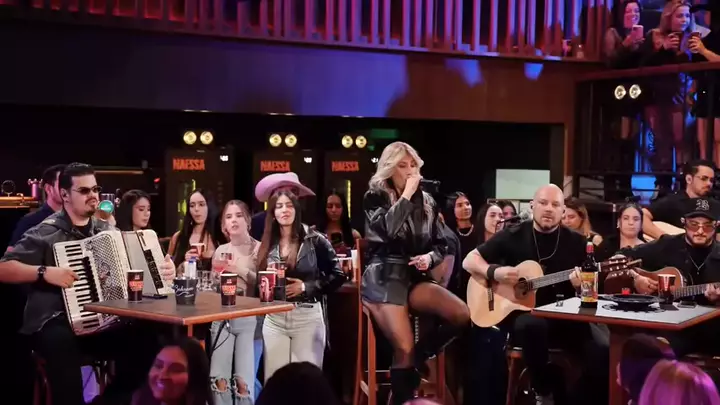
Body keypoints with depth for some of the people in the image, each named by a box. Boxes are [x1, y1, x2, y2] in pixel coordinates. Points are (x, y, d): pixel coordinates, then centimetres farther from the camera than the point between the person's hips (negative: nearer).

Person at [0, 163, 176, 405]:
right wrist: (44, 272, -21)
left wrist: (161, 269, 2)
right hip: (55, 324, -5)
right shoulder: (46, 233, -3)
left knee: (144, 337, -20)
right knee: (62, 341, -38)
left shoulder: (107, 231, 14)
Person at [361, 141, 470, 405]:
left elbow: (441, 245, 19)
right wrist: (407, 194, -13)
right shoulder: (375, 196, 0)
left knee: (463, 316, -19)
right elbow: (388, 229, -20)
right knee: (404, 349, -19)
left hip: (415, 278, 5)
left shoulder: (426, 201, 15)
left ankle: (418, 357, 2)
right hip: (384, 278, -5)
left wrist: (429, 257, -4)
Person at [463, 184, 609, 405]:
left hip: (562, 318, 2)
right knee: (532, 325, -39)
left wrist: (583, 284, -18)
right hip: (519, 315, -2)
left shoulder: (576, 242, 6)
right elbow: (469, 260, 5)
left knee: (601, 351, -25)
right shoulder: (513, 236, 2)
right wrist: (494, 272, -15)